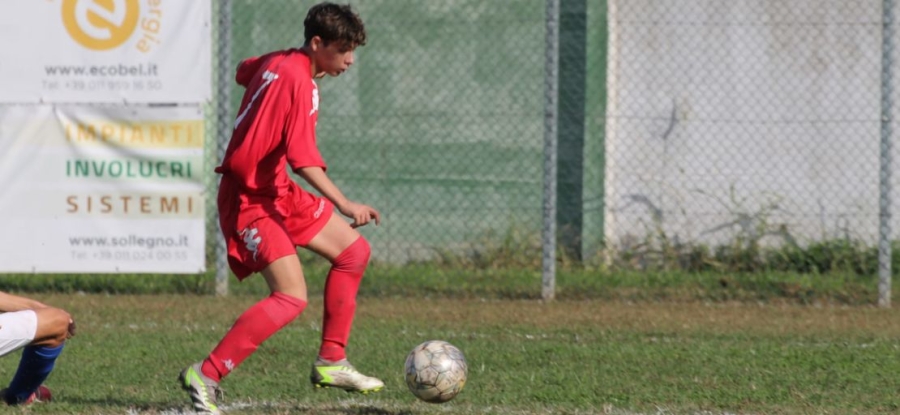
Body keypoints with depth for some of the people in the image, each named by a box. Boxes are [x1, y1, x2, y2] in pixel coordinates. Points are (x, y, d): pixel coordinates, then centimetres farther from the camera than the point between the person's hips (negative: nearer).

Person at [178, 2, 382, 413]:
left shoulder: (277, 62, 7)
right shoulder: (298, 80, -21)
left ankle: (330, 362, 18)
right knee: (292, 297, -22)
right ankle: (204, 376, -20)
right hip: (250, 199, -10)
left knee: (354, 251, 13)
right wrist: (345, 205, -36)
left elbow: (244, 71, 32)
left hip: (276, 192, 10)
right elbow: (303, 159, -30)